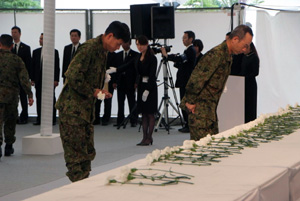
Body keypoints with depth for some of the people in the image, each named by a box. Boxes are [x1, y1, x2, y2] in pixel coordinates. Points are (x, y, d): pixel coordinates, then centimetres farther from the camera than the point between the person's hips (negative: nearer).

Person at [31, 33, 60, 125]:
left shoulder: (54, 52, 1)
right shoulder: (36, 52, 12)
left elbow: (57, 67, -2)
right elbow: (33, 66, 11)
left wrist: (56, 79, -9)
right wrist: (32, 79, 4)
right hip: (39, 80, 4)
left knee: (51, 100, 0)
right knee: (39, 99, 3)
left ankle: (53, 119, 4)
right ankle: (39, 119, 8)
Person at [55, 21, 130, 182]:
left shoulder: (102, 51, 14)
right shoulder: (89, 48, -17)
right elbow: (72, 75, -25)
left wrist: (100, 92, 7)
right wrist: (92, 91, -16)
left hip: (86, 108, 10)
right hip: (73, 108, -10)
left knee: (88, 153, 11)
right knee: (76, 152, -7)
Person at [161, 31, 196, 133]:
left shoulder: (190, 50, -13)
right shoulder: (188, 50, 19)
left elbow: (181, 59, -30)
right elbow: (182, 64, 21)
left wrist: (166, 55, -30)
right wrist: (176, 62, 1)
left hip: (186, 81, -11)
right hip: (184, 81, 11)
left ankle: (189, 126, -7)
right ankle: (188, 125, 16)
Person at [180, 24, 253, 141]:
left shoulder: (228, 56, 13)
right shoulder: (216, 54, -20)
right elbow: (197, 78, -24)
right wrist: (190, 101, -19)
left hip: (210, 107, 10)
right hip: (200, 106, -10)